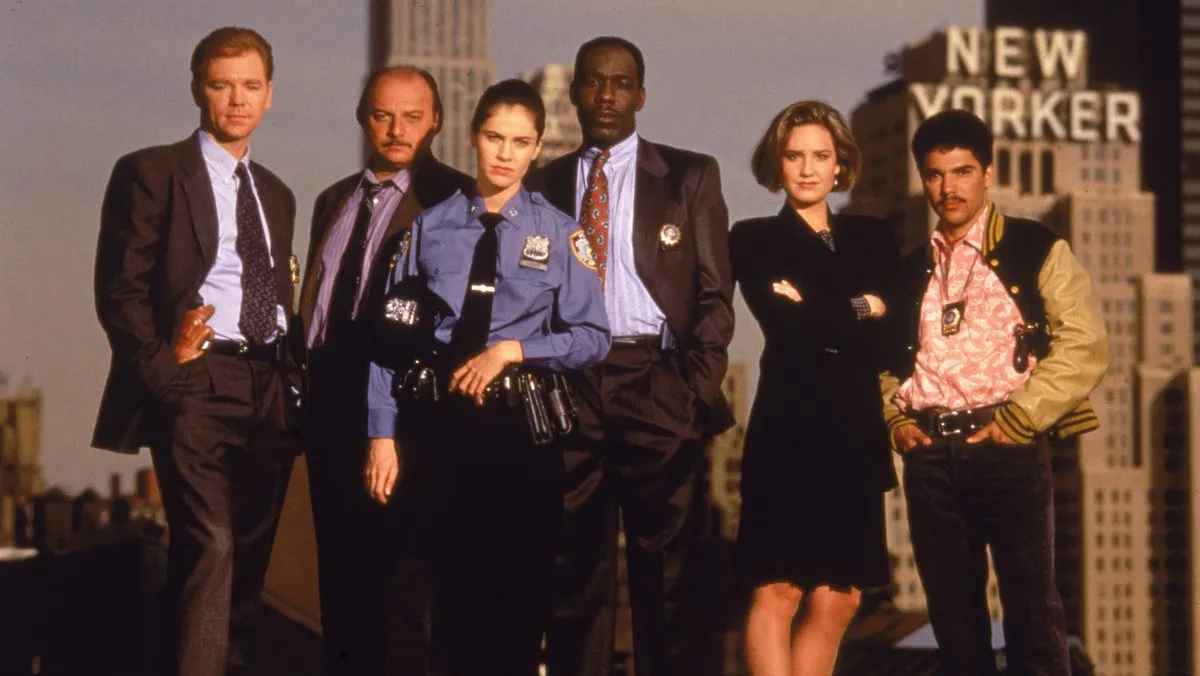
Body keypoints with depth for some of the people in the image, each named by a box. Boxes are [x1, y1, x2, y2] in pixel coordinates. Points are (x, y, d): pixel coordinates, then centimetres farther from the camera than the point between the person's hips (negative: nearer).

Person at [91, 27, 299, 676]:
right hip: (199, 382, -6)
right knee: (209, 548, -18)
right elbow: (120, 289, -5)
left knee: (249, 558, 8)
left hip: (271, 390, 6)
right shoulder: (151, 173, 1)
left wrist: (291, 380, 10)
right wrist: (163, 369, -15)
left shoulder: (275, 193, 21)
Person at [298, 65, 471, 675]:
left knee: (398, 574, -7)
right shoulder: (334, 201, 19)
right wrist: (307, 386, 13)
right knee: (339, 571, 12)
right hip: (331, 407, 7)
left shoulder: (454, 199, -3)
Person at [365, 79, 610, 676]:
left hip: (520, 424, 0)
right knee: (450, 586, 8)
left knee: (519, 590, 6)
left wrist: (513, 348, -14)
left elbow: (592, 335, -1)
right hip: (437, 419, 0)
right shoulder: (429, 227, 4)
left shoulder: (558, 232, 3)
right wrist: (382, 434, -7)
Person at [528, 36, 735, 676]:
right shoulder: (545, 183, 14)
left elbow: (715, 294, 4)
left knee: (666, 570, -2)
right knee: (575, 572, 4)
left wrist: (698, 388, -7)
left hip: (657, 386, -2)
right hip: (568, 388, 2)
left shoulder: (690, 176, 8)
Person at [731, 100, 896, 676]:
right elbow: (789, 328, -10)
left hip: (857, 435, 4)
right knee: (777, 589, -10)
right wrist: (860, 312, 0)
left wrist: (821, 320, -6)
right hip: (790, 432, -4)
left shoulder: (871, 239, 16)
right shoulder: (754, 240, 6)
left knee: (838, 599, 1)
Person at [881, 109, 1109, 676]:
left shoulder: (1037, 251, 4)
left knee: (1030, 604, -4)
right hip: (929, 455, 4)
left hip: (1008, 448, -4)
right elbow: (882, 358, 21)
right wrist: (894, 418, 2)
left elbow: (1084, 345, -6)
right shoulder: (909, 270, 17)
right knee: (952, 608, 7)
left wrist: (1018, 420, -11)